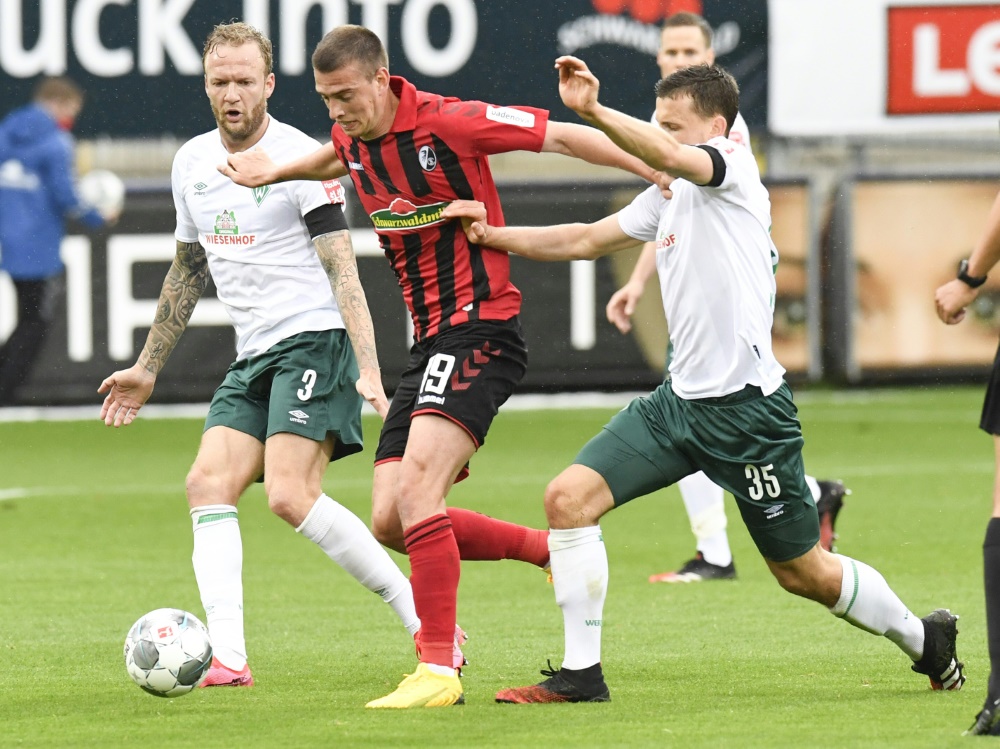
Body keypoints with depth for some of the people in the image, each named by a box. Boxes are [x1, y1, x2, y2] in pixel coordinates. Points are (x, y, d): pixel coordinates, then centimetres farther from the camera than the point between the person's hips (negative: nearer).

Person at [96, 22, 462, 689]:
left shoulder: (301, 159, -10)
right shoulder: (192, 162, 12)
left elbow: (342, 272, -15)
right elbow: (188, 270, 26)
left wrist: (369, 371, -25)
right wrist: (148, 369, 29)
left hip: (314, 341, -8)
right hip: (253, 357, 8)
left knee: (291, 496, -21)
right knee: (208, 486, -10)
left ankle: (426, 625, -12)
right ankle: (229, 659, -18)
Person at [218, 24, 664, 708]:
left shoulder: (449, 123, -15)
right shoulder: (353, 138, 8)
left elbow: (561, 137, -10)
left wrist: (662, 173, -10)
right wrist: (276, 173, 31)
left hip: (480, 330, -9)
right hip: (429, 342, 9)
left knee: (416, 484, -25)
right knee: (390, 522, 1)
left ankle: (439, 669, -24)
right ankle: (553, 552, 18)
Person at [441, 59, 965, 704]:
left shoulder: (735, 168, -10)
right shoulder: (669, 196, 15)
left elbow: (666, 155, -32)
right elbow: (586, 240, 23)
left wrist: (593, 110, -43)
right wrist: (494, 235, 13)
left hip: (748, 405, -8)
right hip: (681, 400, 8)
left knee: (803, 573, 3)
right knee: (569, 497, -8)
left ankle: (924, 640, 27)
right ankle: (581, 674, -2)